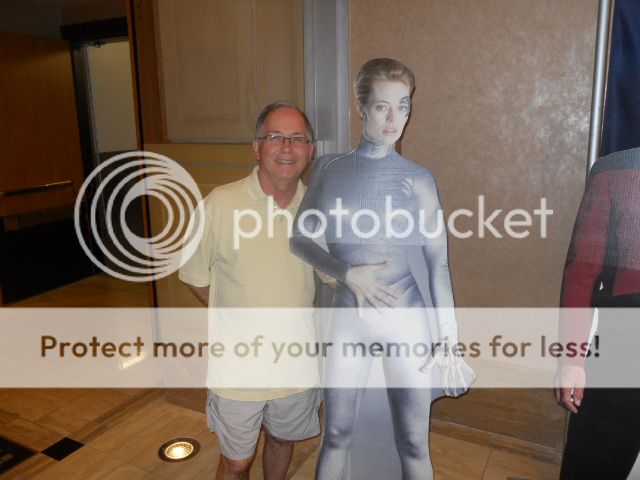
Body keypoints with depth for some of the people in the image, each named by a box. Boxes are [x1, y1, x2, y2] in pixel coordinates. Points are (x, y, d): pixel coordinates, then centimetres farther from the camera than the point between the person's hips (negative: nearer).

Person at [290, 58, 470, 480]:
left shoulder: (418, 178, -3)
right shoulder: (329, 168, 0)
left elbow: (437, 261, 0)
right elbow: (299, 239, 3)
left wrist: (448, 334, 0)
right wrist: (348, 273, -12)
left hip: (408, 319, -1)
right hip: (349, 318, 1)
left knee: (413, 441, 11)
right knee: (337, 434, 15)